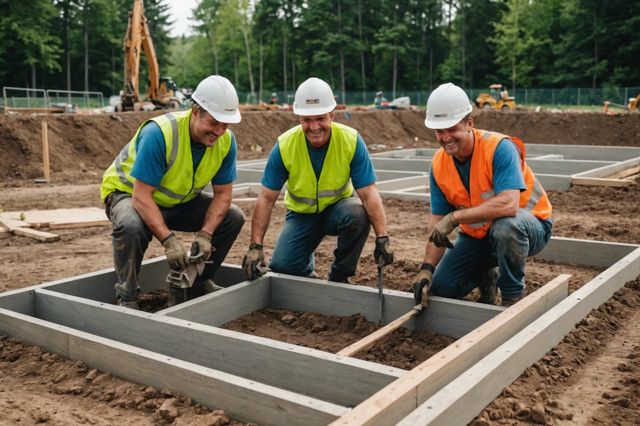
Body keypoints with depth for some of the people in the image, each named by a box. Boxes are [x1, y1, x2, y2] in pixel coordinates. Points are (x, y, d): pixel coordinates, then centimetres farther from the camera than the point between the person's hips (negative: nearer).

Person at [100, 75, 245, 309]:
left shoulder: (226, 141, -15)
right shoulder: (159, 133, -33)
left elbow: (223, 194, -9)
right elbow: (141, 196, -34)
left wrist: (205, 234, -24)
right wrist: (169, 240, -41)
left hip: (179, 200, 6)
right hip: (128, 192, -6)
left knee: (233, 217, -7)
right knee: (131, 226, -39)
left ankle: (198, 281, 11)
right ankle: (126, 297, -14)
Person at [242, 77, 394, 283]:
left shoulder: (351, 140, -22)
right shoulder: (284, 146, -20)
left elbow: (369, 194, -23)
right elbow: (266, 199, -16)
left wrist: (382, 238, -32)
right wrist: (255, 247, -22)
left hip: (338, 206, 0)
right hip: (302, 213, 1)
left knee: (358, 215, -35)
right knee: (281, 266, -20)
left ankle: (339, 277, -9)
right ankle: (308, 270, 19)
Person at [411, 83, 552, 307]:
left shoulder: (499, 148, -28)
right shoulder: (439, 164, -10)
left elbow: (508, 204, -41)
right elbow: (437, 221, -7)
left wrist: (455, 217, -39)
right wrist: (427, 268, -18)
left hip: (528, 224, -5)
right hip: (478, 234, 5)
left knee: (505, 226, -41)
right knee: (440, 287, -6)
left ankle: (513, 296, -14)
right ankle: (487, 275, 25)